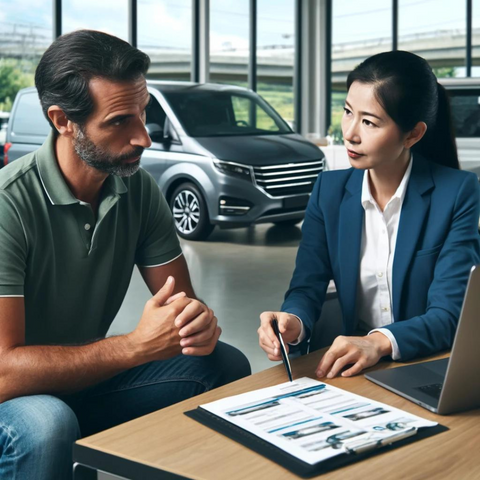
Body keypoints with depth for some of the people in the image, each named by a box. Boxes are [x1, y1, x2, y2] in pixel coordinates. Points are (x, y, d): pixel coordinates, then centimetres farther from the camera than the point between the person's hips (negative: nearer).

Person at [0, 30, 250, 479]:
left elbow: (180, 298, 0)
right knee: (45, 425, -38)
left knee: (226, 366, -12)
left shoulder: (139, 189, -5)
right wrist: (136, 345, -32)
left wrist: (199, 321, -25)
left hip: (89, 376, 6)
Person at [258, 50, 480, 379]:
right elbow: (307, 287, -3)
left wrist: (380, 342, -33)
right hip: (352, 367, 2)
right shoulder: (330, 191, 3)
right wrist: (293, 322, -26)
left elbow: (448, 314, -14)